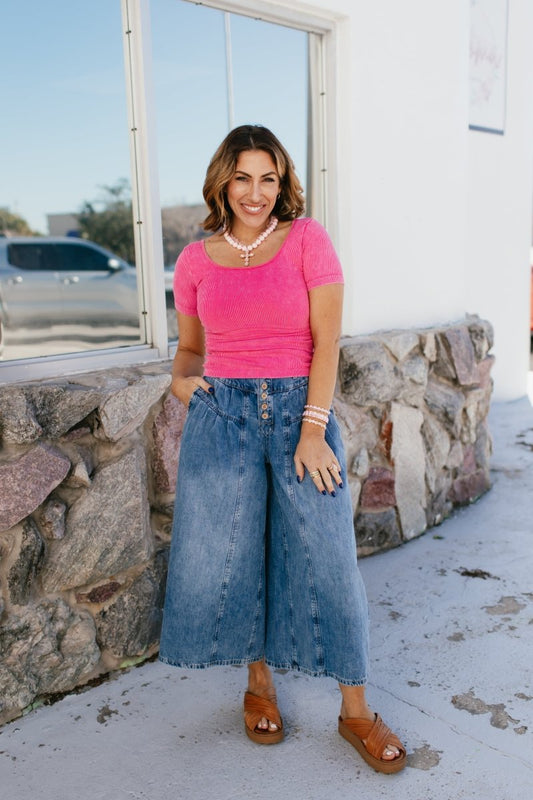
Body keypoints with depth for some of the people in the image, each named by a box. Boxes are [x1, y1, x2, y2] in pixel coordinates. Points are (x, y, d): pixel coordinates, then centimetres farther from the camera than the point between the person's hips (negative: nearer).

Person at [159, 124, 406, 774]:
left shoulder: (307, 239, -1)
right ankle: (258, 683, 31)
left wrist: (313, 430, -14)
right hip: (221, 416, 2)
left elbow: (327, 340, -7)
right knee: (230, 556, 7)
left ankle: (356, 711, 18)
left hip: (301, 412, -2)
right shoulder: (196, 261, 6)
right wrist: (182, 378, -4)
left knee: (326, 560, 0)